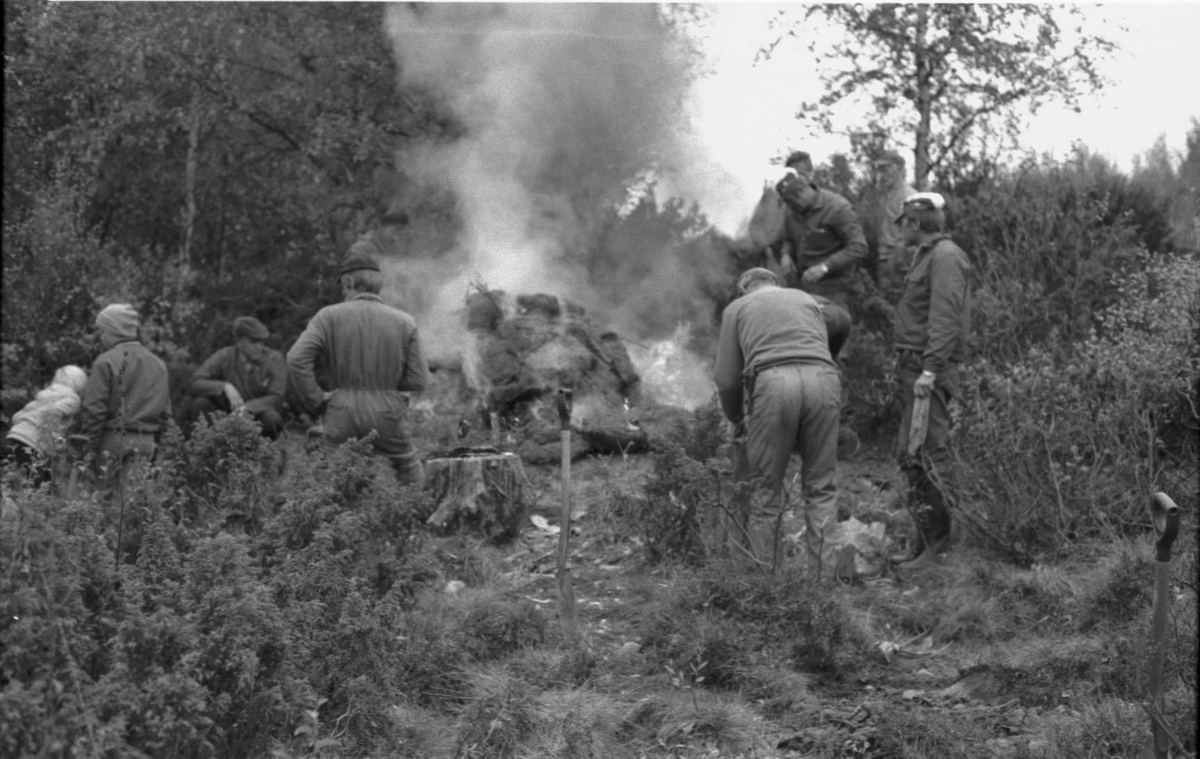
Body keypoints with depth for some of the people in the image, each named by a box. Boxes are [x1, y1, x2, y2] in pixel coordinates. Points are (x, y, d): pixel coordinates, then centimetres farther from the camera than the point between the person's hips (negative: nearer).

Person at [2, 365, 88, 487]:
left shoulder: (43, 395, 26)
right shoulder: (72, 398, 4)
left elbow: (17, 416, 24)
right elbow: (52, 412, -16)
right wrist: (50, 446, -13)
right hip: (31, 447, -8)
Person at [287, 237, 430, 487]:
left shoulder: (329, 316, -4)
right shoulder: (404, 322, -1)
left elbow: (297, 359, -16)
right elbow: (418, 380, -1)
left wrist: (314, 401, -4)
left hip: (342, 415, 0)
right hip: (387, 415, 1)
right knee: (411, 476, 18)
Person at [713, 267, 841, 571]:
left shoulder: (737, 308, 24)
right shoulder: (806, 299, 32)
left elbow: (726, 378, 18)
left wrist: (737, 419, 34)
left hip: (773, 381, -2)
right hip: (823, 379, 3)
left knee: (766, 485, 5)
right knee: (821, 485, 9)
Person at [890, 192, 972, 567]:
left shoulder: (946, 257, -10)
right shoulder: (926, 256, 22)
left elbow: (945, 319, -19)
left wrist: (930, 370, -25)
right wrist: (907, 368, 17)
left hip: (931, 369, -10)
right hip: (914, 367, 10)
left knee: (927, 450, -13)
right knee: (911, 454, 10)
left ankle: (937, 537, -11)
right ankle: (925, 538, 14)